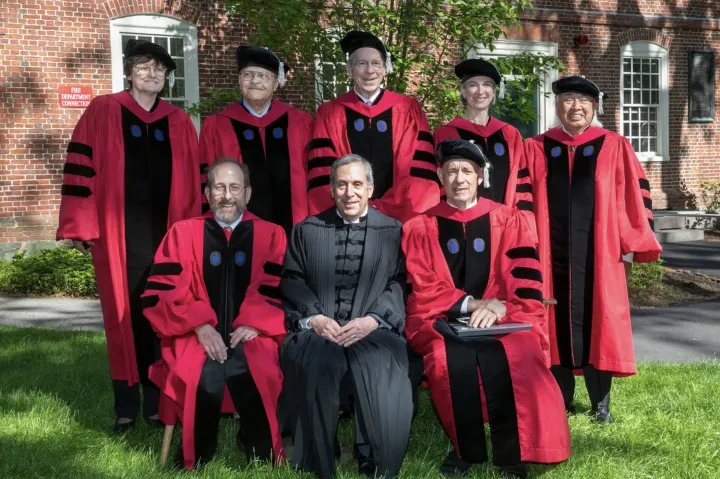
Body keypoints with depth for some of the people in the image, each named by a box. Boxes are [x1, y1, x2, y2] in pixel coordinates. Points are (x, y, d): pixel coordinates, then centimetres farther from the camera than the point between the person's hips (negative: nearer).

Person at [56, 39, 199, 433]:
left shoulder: (179, 123, 12)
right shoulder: (102, 112, 3)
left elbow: (193, 181, 13)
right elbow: (81, 168, -2)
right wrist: (81, 226, -8)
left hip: (166, 230, 3)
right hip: (118, 230, -2)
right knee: (123, 314, 0)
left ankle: (158, 400, 12)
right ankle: (126, 406, 8)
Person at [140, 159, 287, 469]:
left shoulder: (271, 236, 11)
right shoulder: (182, 233, 11)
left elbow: (281, 293, 2)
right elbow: (159, 294, 2)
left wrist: (254, 324, -14)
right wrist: (199, 325, -11)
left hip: (251, 338, 0)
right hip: (197, 338, 0)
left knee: (260, 379, -30)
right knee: (201, 381, -31)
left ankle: (263, 462, -3)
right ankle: (195, 462, -6)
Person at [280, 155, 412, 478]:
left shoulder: (392, 231, 13)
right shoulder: (306, 230, 18)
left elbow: (399, 284, 2)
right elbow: (292, 281, 9)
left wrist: (373, 319, -14)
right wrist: (313, 317, -8)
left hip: (373, 329, -1)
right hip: (319, 327, 1)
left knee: (385, 369, -33)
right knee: (315, 365, -33)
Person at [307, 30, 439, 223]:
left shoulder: (410, 110, 7)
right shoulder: (329, 114, 6)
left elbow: (421, 173, -2)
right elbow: (322, 177, -1)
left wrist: (385, 210, -13)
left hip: (400, 218, 0)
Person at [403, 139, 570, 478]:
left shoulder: (508, 221, 8)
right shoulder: (420, 228, 8)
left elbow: (527, 285, -1)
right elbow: (421, 292, 0)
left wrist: (499, 309, -21)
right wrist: (471, 303, -13)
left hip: (502, 321, 0)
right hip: (444, 321, 0)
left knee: (511, 356, -32)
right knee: (453, 359, -33)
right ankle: (465, 449, -12)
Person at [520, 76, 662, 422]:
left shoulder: (615, 147, 3)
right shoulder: (536, 149, 6)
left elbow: (637, 193, 3)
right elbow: (523, 199, 5)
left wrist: (633, 241, -2)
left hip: (598, 255, -1)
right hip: (552, 255, 1)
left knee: (597, 324, 3)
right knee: (557, 326, 5)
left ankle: (600, 404, 14)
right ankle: (561, 401, 16)